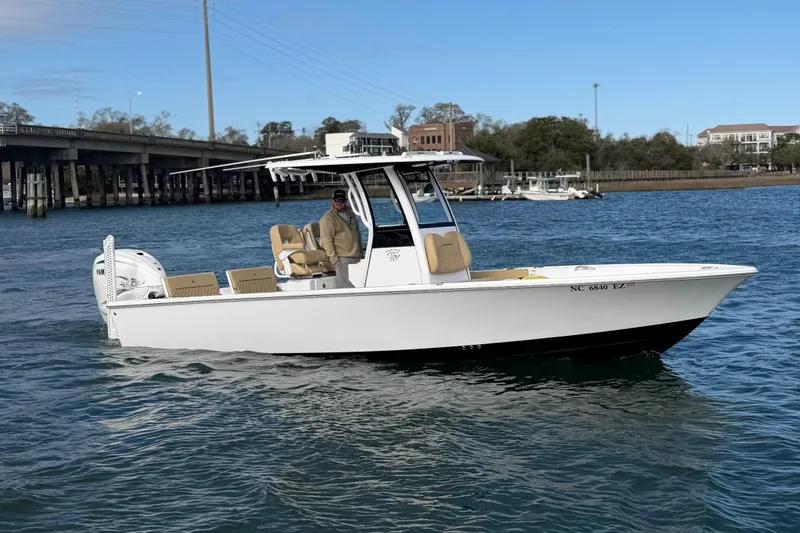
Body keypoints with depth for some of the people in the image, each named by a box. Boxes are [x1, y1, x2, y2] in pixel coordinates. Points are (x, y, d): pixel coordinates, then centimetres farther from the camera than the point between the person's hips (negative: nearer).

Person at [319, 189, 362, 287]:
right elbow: (326, 239, -16)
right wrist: (333, 258, -21)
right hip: (342, 259, -8)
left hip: (356, 256, 8)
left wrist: (360, 250, 21)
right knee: (348, 286, -13)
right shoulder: (328, 218, -10)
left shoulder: (350, 212, 14)